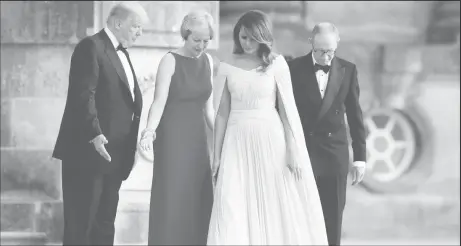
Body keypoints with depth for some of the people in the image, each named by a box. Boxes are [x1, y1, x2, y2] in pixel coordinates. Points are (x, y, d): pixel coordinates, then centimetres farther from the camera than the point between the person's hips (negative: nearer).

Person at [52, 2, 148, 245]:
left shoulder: (121, 52, 20)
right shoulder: (91, 47, -9)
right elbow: (83, 95, -19)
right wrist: (94, 135, -28)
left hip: (113, 154, 9)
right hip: (89, 151, -9)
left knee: (104, 224, 10)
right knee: (80, 224, -4)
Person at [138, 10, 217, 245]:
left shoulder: (207, 61, 8)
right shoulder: (170, 61, -9)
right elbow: (159, 102, -16)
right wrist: (149, 131, -31)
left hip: (198, 138, 5)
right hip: (173, 138, -5)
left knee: (199, 201, 4)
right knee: (172, 199, -5)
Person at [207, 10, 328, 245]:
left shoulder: (276, 64, -2)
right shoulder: (229, 66, 6)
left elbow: (288, 109, -2)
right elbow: (222, 112, 9)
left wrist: (293, 150, -7)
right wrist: (217, 154, 7)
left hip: (270, 140, -2)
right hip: (237, 142, 2)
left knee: (277, 207, 1)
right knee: (232, 212, -4)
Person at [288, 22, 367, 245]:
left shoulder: (348, 70, 2)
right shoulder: (294, 68, -4)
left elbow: (355, 116, 5)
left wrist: (360, 156, 2)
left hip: (335, 151, 2)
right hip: (303, 149, -2)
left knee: (333, 216, 6)